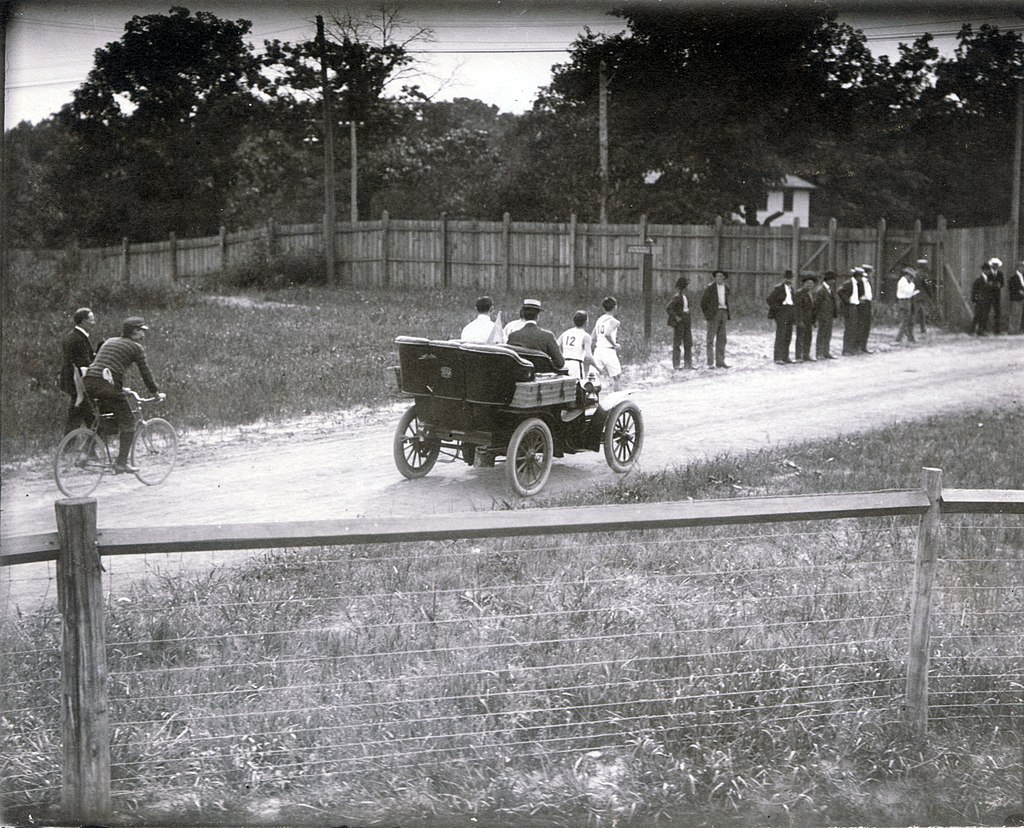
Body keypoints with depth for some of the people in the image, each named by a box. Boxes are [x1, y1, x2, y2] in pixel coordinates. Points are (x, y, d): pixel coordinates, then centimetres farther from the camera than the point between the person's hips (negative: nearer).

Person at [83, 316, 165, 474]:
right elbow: (145, 373, 7)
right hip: (107, 385, -7)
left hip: (89, 382, 7)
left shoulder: (109, 341, 28)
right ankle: (121, 463, -1)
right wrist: (156, 393, 19)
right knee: (128, 422, 4)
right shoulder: (136, 347, 7)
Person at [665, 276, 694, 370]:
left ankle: (688, 364, 14)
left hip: (686, 323, 8)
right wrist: (675, 317, -20)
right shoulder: (676, 298, -13)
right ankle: (676, 365, 2)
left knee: (688, 343, 8)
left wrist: (690, 323, 18)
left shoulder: (686, 297, 12)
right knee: (677, 344, -2)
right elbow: (668, 308, -20)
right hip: (678, 323, -8)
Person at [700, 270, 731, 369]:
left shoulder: (726, 287, 13)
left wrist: (728, 315, 16)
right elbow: (703, 301, -3)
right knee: (711, 339, -6)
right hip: (713, 314, -6)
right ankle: (710, 363, -8)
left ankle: (720, 362, 8)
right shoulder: (710, 287, -5)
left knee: (722, 339, 5)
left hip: (723, 313, 6)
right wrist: (706, 314, -7)